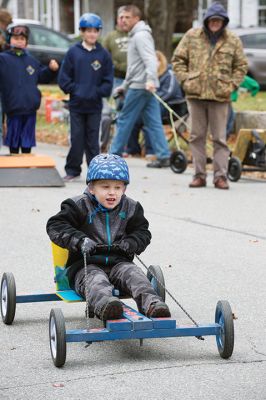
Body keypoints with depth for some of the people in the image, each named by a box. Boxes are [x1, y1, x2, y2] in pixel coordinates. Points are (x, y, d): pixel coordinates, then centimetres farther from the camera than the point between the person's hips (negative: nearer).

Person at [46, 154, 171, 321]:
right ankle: (104, 304, -67)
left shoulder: (131, 208, 10)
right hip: (86, 265, -4)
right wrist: (80, 240, -20)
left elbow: (143, 232, 18)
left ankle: (151, 303, -48)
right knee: (95, 280, -35)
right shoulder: (79, 206, 0)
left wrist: (130, 243, -6)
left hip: (119, 262, 4)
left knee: (134, 274, -27)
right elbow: (55, 225, -5)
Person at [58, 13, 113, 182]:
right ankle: (73, 170, 13)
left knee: (92, 139, 5)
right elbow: (64, 77, 1)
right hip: (76, 103, 0)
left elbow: (108, 81, 2)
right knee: (77, 138, 3)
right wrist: (75, 90, -8)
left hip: (94, 105, 0)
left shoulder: (104, 54, 0)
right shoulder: (73, 52, 0)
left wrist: (96, 92, -9)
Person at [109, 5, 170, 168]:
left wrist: (150, 79, -38)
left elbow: (150, 60, -24)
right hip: (144, 87, 10)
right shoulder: (135, 36, 22)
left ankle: (115, 155, 9)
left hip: (140, 86, -10)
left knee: (125, 121, 0)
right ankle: (164, 156, 0)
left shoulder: (141, 35, -10)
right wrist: (124, 86, 31)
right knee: (154, 123, 4)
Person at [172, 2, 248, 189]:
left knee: (220, 138, 1)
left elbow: (241, 66, 9)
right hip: (196, 94, 1)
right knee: (197, 136, 6)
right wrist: (185, 79, -2)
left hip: (220, 96, -1)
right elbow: (178, 59, 9)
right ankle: (200, 175, 13)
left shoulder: (233, 40, 3)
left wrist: (232, 84, -2)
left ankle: (221, 176, 6)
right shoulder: (192, 36, 4)